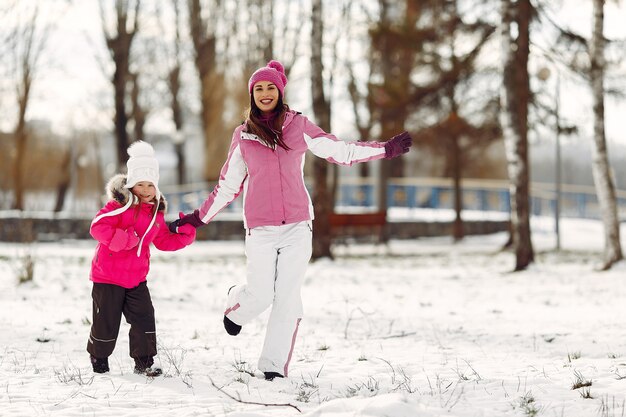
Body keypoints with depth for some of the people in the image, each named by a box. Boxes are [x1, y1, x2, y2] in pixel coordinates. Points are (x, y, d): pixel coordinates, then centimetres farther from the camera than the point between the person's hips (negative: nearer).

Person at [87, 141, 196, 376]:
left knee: (144, 319, -2)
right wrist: (124, 238, -32)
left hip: (136, 277, 5)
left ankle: (144, 362, 10)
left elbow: (163, 241, 18)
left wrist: (185, 235, 3)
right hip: (108, 277, -5)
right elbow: (97, 227, -24)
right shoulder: (119, 205, -15)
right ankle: (99, 357, 26)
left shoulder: (156, 213, 8)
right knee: (106, 322, 3)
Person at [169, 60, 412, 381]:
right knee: (261, 296, -5)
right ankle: (236, 304, 30)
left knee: (287, 296, -4)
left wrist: (386, 149, 3)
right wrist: (198, 219, 15)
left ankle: (275, 364, 5)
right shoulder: (243, 135, 8)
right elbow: (228, 185, 15)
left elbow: (339, 151, 9)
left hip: (297, 225, 0)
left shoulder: (298, 126, 6)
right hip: (260, 228, 0)